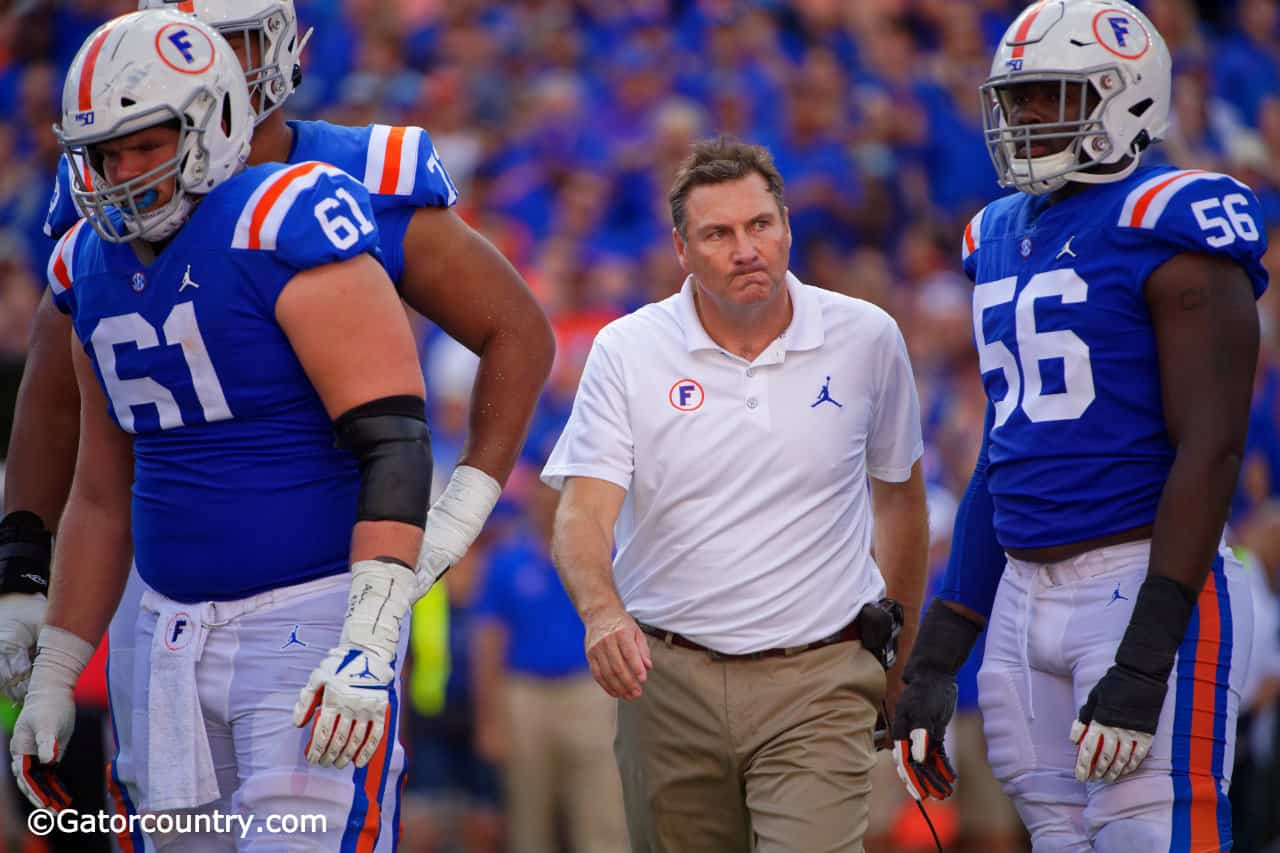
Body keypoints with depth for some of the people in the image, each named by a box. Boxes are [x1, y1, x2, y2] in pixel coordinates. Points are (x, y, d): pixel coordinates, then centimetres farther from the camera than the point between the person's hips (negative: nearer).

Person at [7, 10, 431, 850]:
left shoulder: (284, 234, -12)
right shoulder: (97, 269, 12)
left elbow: (395, 444, -19)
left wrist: (368, 644, -26)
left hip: (313, 621, -7)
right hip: (175, 635, 7)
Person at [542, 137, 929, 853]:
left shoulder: (867, 340, 1)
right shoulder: (628, 351, -2)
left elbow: (899, 498, 16)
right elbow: (583, 511, -10)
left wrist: (900, 654, 21)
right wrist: (603, 612, -31)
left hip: (816, 685, -1)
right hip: (669, 681, 1)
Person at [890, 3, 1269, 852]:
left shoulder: (1165, 229, -9)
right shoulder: (1001, 239, 16)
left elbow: (1210, 447, -15)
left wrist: (1142, 661, -21)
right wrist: (937, 655, 19)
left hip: (1145, 586, -8)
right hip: (1023, 595, 8)